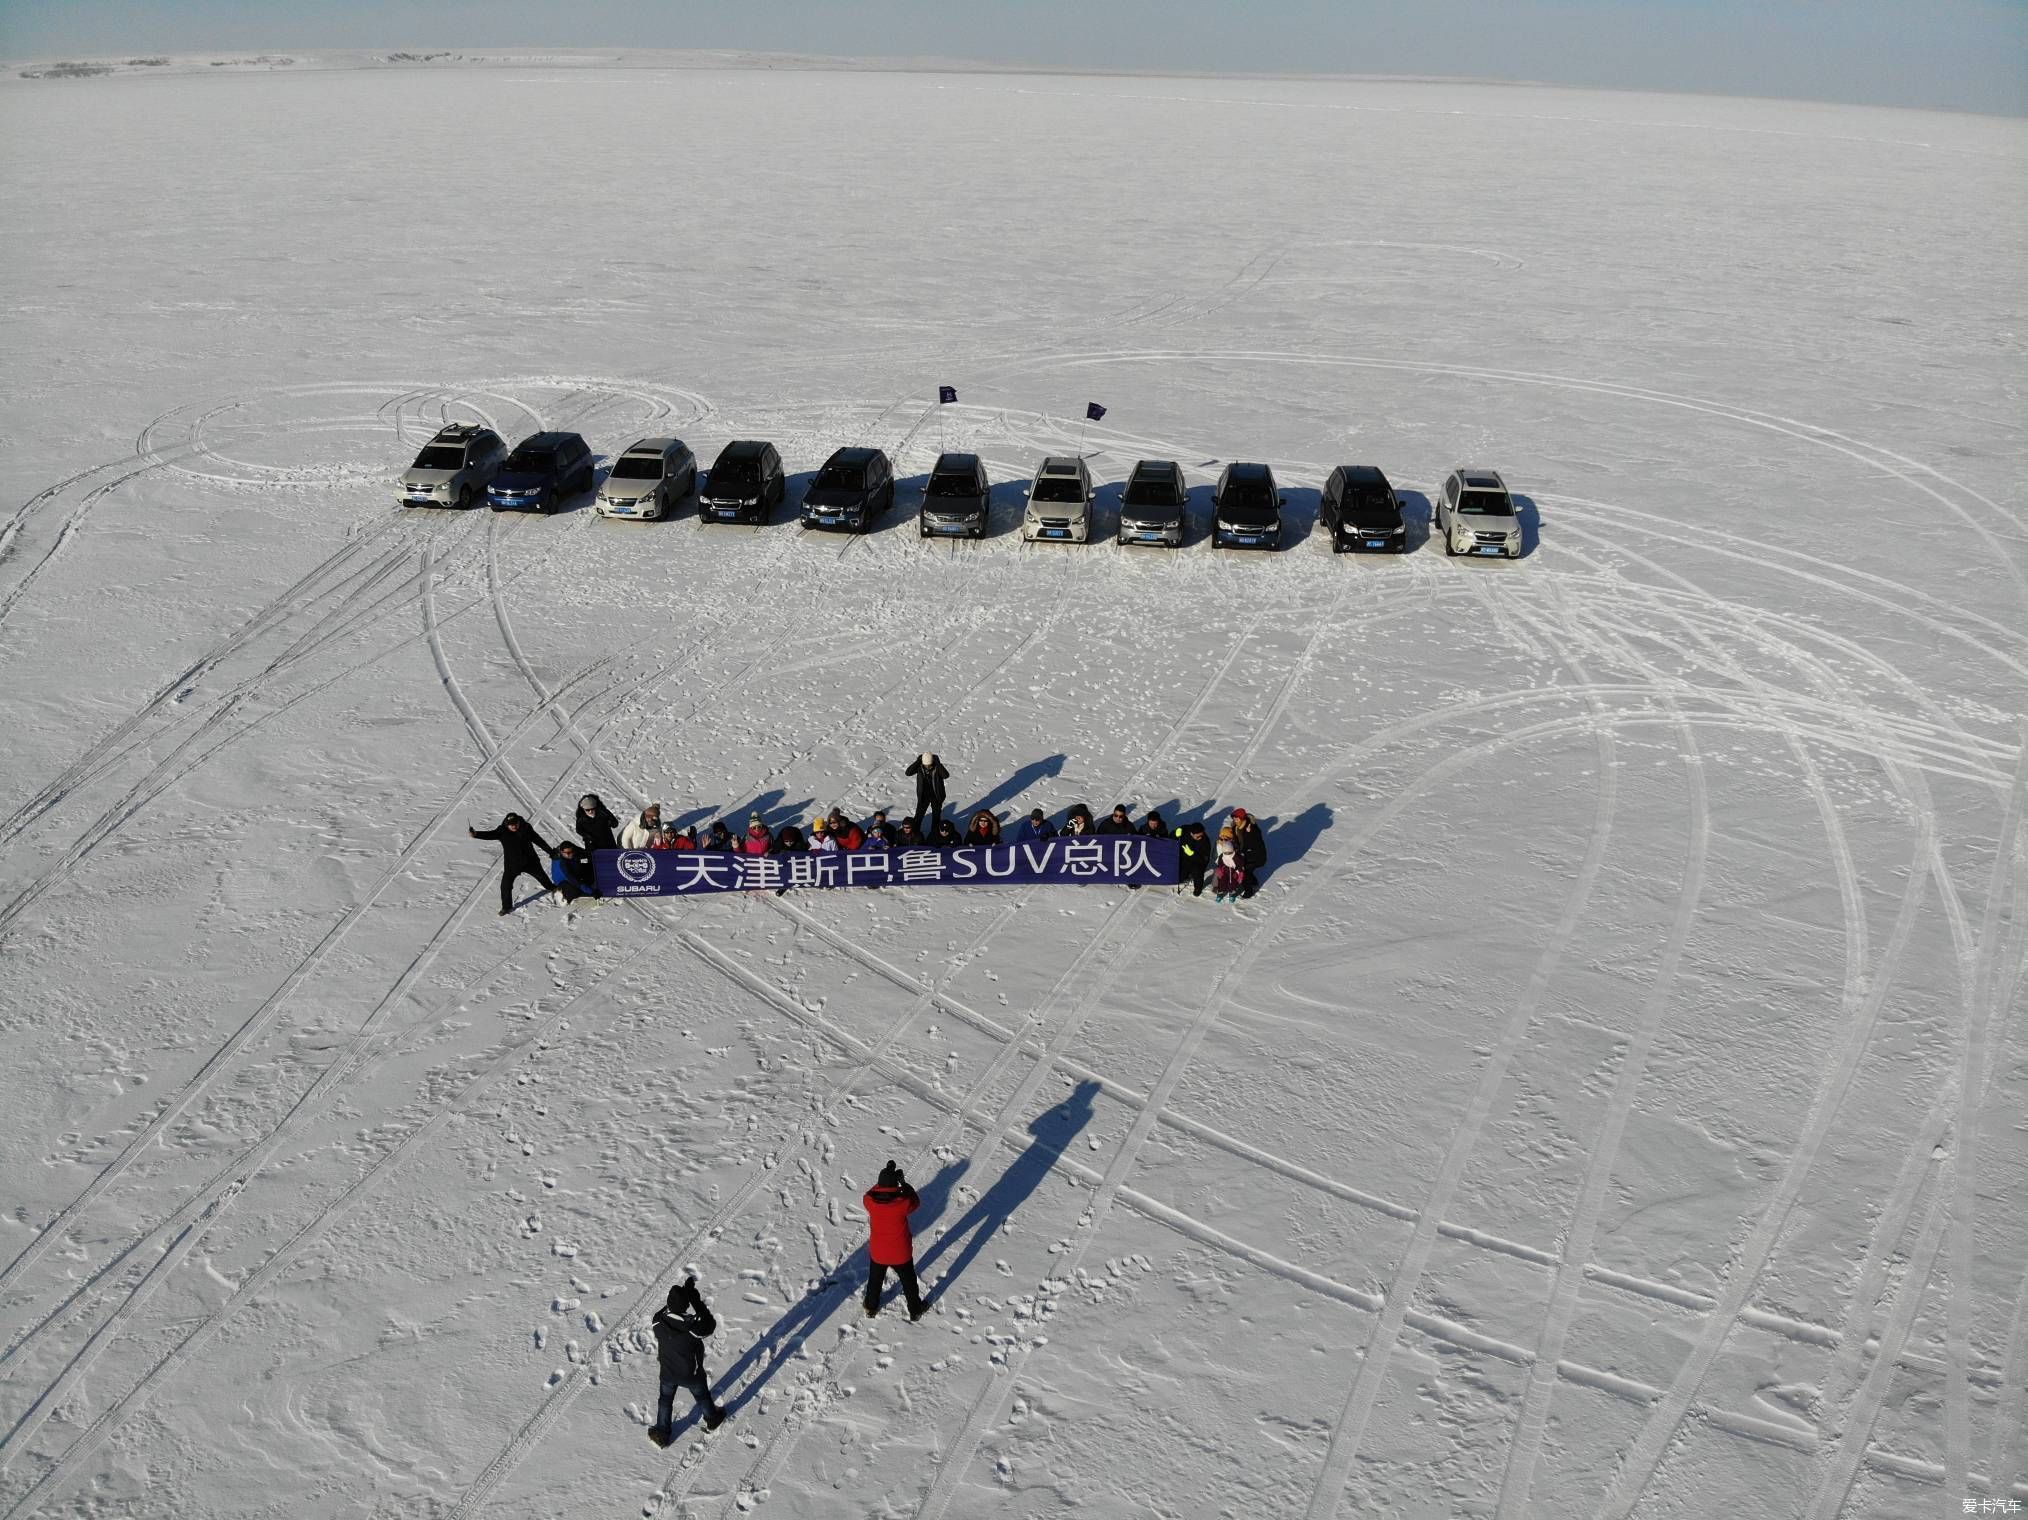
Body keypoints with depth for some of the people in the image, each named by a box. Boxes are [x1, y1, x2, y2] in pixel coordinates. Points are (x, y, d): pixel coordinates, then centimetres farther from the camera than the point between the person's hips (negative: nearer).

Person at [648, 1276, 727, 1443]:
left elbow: (667, 1308, -7)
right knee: (702, 1396, 29)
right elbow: (710, 1324, -20)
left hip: (667, 1373, 2)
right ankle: (712, 1419, 55)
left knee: (666, 1400, 30)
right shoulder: (693, 1328, -41)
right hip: (691, 1375, -2)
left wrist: (682, 1290, -13)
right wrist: (697, 1301, -23)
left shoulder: (658, 1322, -30)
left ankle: (662, 1434, 46)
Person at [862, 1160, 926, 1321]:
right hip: (901, 1254, -2)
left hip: (877, 1253, 2)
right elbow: (915, 1201, -9)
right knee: (909, 1282, 24)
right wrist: (904, 1183, -4)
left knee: (874, 1281, 29)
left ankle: (871, 1308, 50)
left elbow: (872, 1193, -1)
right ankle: (915, 1310, 43)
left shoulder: (869, 1202, -25)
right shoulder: (903, 1204, -31)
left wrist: (885, 1178, -7)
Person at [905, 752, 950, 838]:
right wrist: (917, 761, -30)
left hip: (936, 795, 0)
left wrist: (938, 763, -37)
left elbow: (946, 775, -35)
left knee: (936, 815, 14)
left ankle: (934, 833, 31)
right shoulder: (919, 767, -15)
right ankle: (915, 831, 20)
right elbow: (907, 772, -26)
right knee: (919, 815, 5)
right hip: (923, 795, 1)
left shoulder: (937, 766, -19)